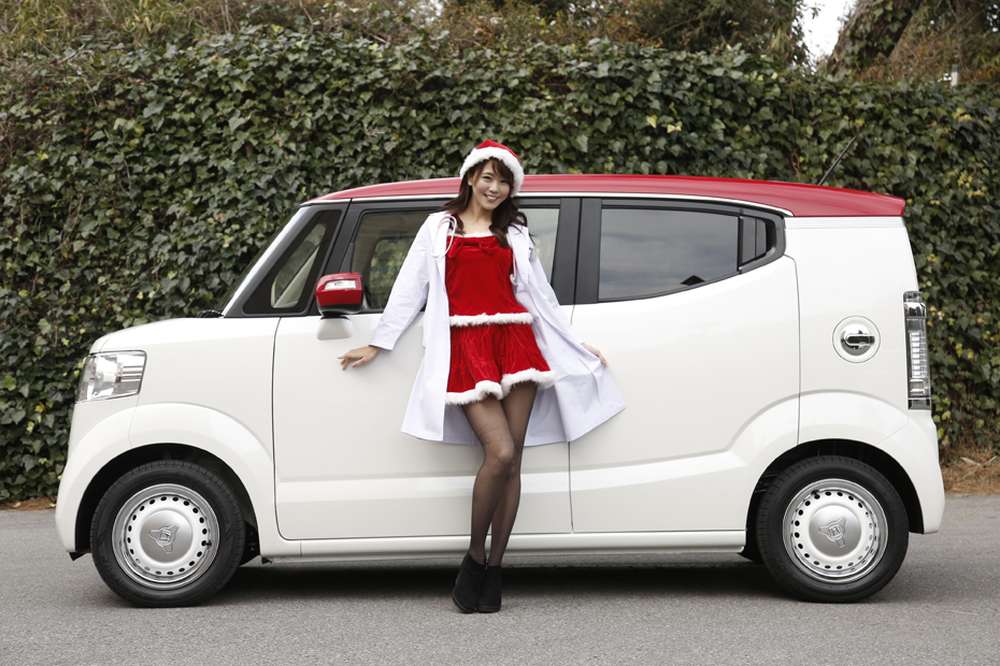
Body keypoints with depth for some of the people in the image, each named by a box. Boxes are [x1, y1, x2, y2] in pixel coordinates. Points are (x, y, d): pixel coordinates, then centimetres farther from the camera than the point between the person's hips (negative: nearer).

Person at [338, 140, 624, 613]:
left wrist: (579, 347, 23)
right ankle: (474, 559, -4)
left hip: (515, 343, 3)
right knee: (500, 453, -19)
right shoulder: (439, 227, 15)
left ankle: (493, 570, 3)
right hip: (465, 347, -3)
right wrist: (377, 344, 12)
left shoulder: (514, 234, 19)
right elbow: (409, 288, 14)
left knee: (511, 460, -4)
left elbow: (540, 294, 23)